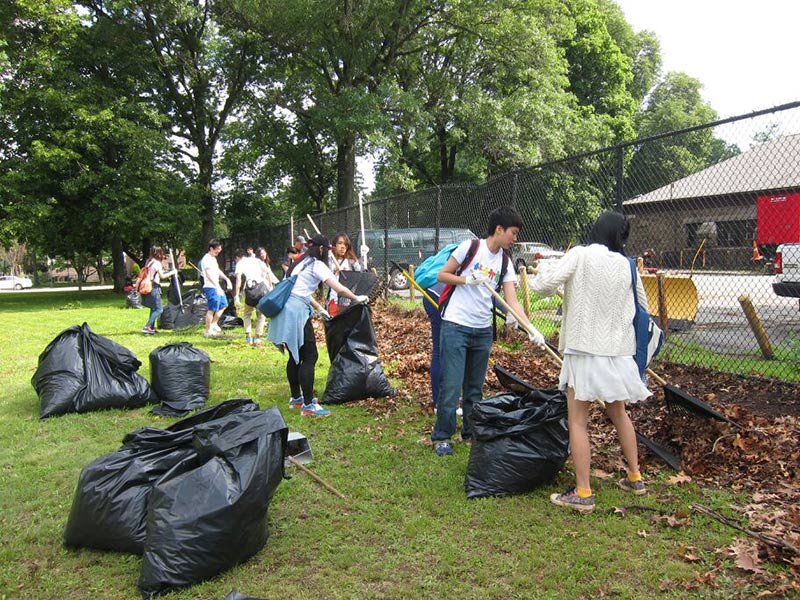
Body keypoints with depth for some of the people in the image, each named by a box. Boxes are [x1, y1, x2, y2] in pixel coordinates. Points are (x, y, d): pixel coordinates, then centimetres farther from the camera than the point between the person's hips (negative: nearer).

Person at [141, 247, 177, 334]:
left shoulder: (149, 262, 15)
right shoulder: (157, 263, -11)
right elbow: (162, 276, -13)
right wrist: (172, 272, -3)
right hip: (154, 287, -10)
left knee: (153, 308, 20)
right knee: (159, 309, -8)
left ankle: (152, 327, 22)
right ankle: (147, 327, -16)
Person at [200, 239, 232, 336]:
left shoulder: (213, 258, 18)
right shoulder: (207, 259, -14)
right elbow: (208, 274, -23)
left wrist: (227, 279, 20)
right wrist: (217, 286, -30)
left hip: (217, 287, 10)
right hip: (210, 287, -10)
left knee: (223, 304, 17)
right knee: (212, 309, -8)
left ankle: (213, 324, 23)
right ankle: (208, 331, 0)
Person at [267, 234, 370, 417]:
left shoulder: (301, 263, 22)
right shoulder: (317, 265, -4)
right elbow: (340, 289, -10)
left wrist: (320, 309, 30)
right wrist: (357, 299, 4)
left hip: (285, 310, 9)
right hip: (296, 312, -9)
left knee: (296, 356, 17)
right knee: (309, 357, -6)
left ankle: (296, 398, 27)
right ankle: (308, 405, -5)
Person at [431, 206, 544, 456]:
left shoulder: (505, 262, 7)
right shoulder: (470, 247, -7)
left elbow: (512, 301, -1)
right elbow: (441, 275, -2)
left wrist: (531, 328, -13)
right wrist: (468, 279, -16)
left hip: (483, 330, 5)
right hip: (455, 326, -5)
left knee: (475, 387, 13)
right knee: (451, 385, -4)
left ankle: (471, 433, 27)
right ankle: (441, 436, 10)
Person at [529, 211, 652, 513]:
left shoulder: (580, 255, -9)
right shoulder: (627, 265, 6)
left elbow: (544, 285, -18)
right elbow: (643, 307, 15)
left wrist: (535, 279, 5)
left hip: (585, 349, -6)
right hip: (618, 349, 6)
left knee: (578, 420, 1)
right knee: (618, 412, 23)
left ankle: (583, 493, 3)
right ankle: (634, 477, 34)